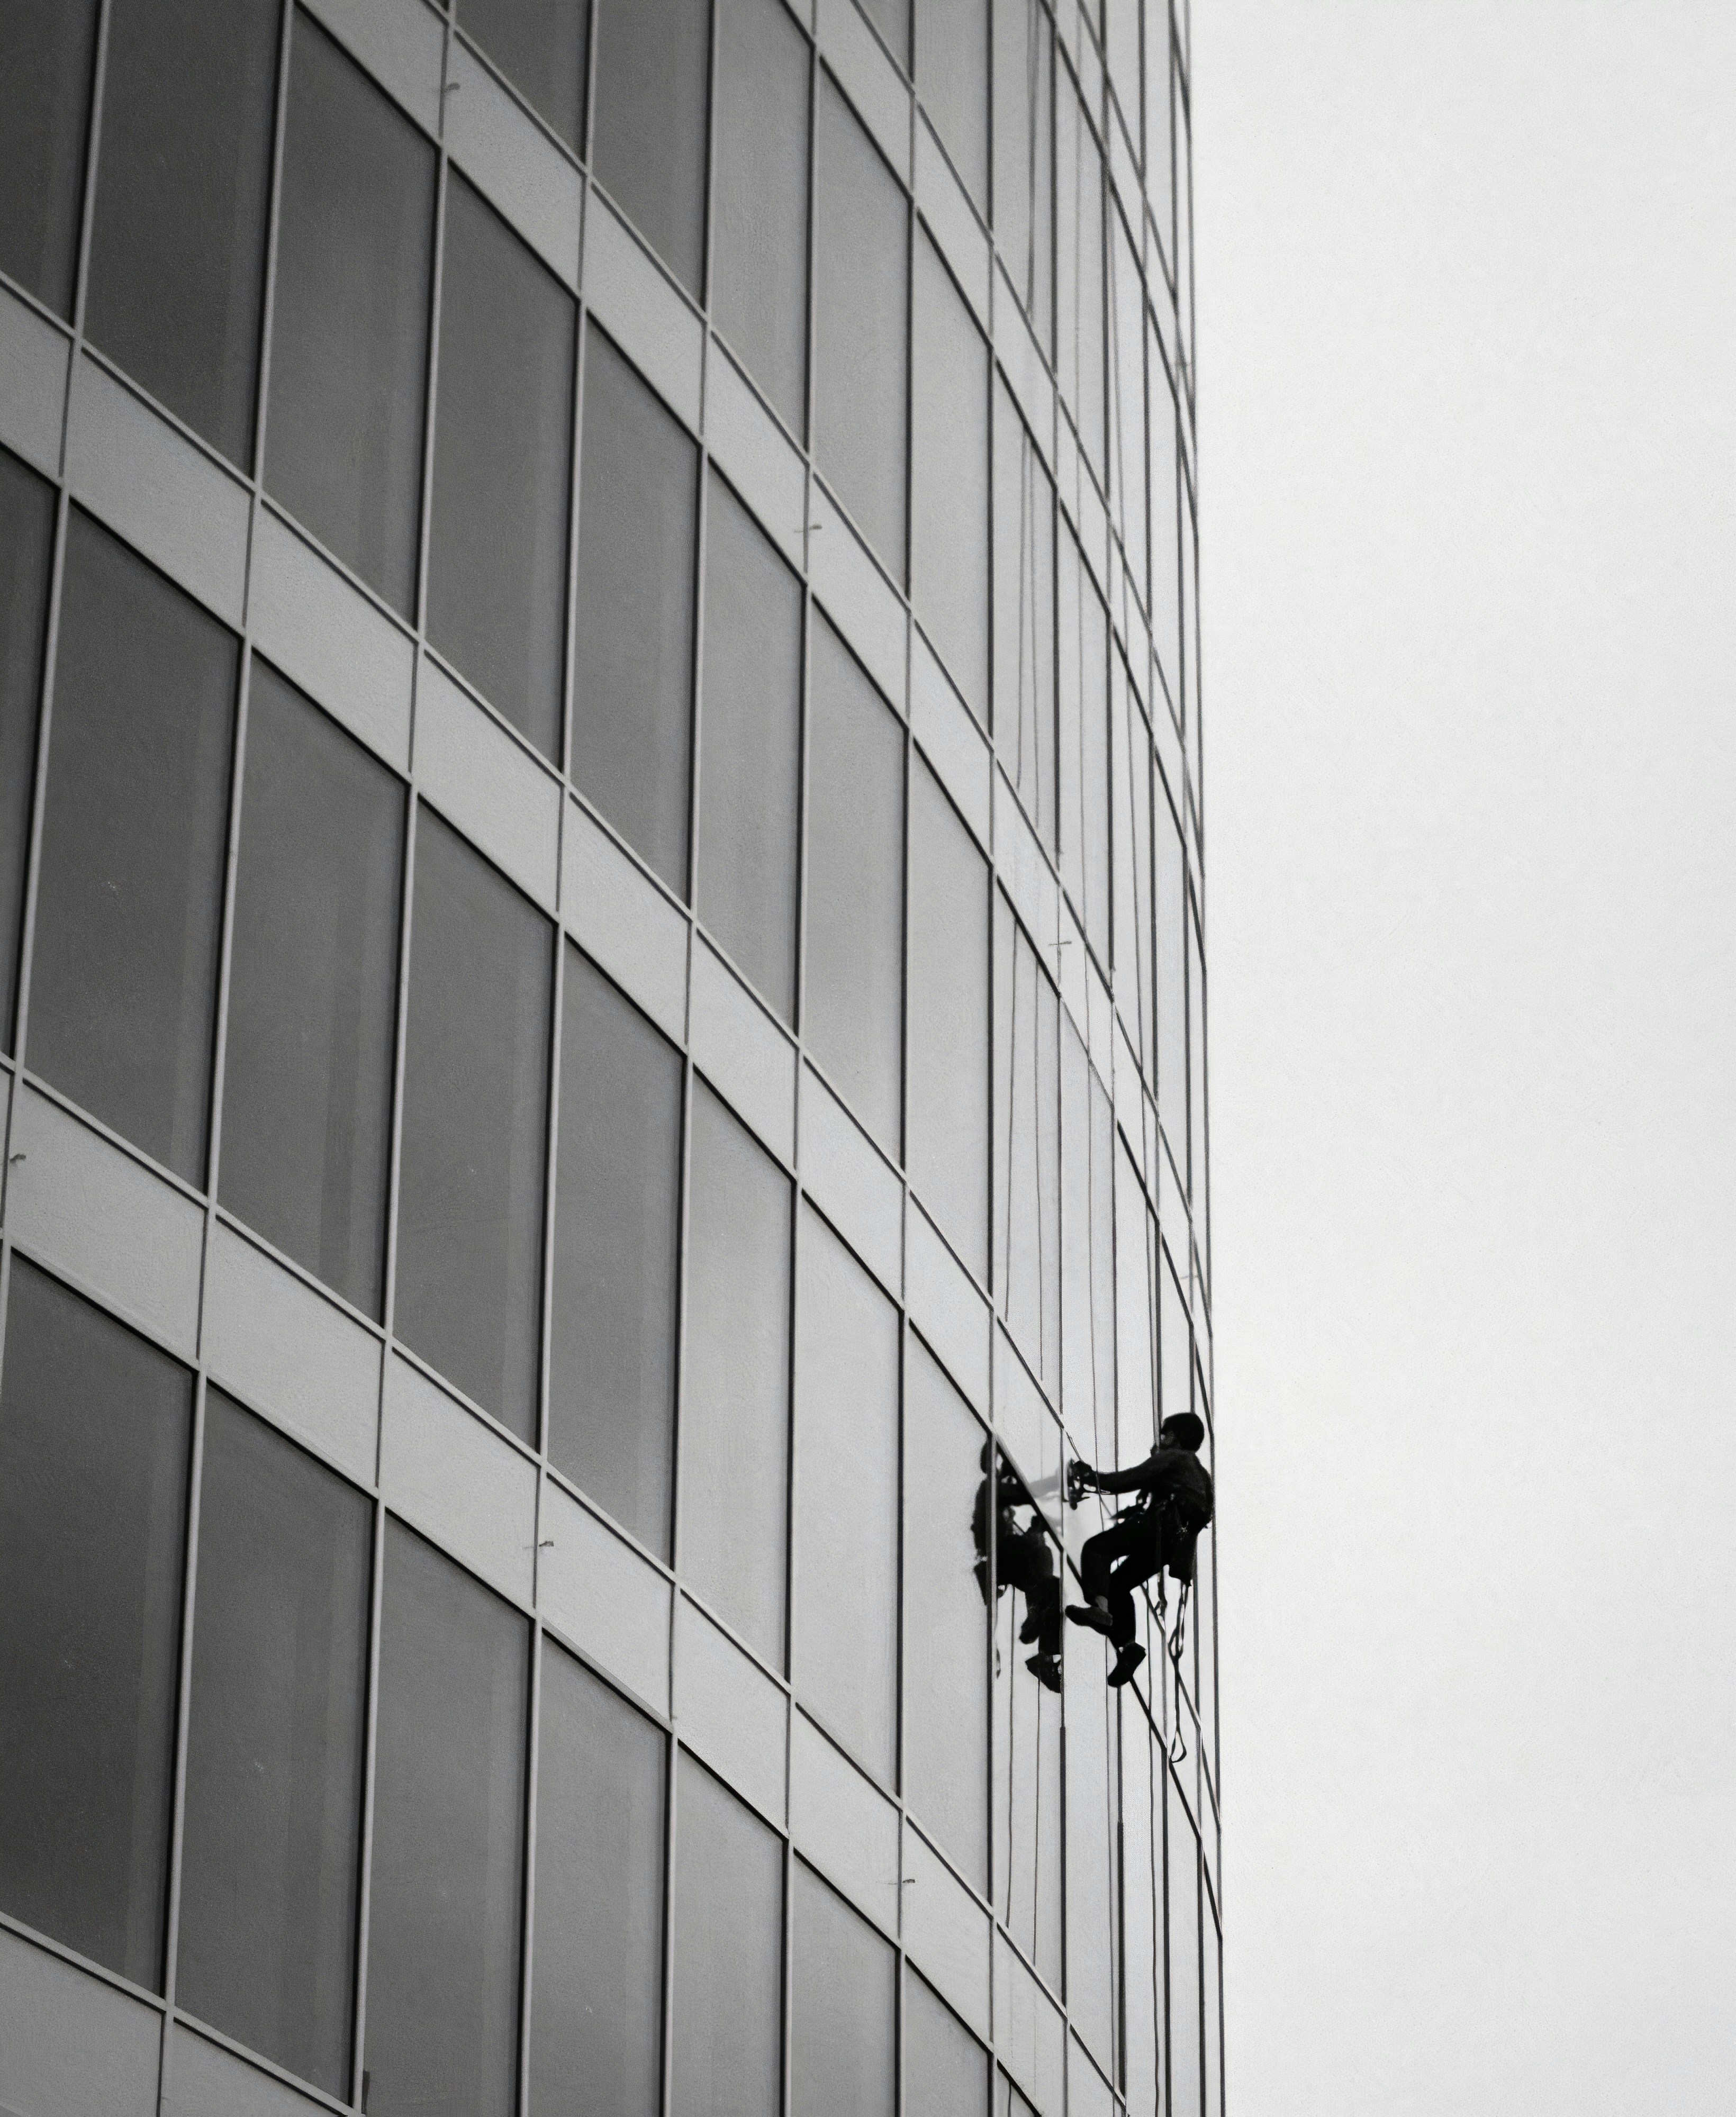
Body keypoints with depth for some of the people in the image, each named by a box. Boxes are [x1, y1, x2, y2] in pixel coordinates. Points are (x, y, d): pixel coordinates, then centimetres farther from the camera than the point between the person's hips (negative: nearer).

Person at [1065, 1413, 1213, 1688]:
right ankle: (1127, 1644, -2)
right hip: (1180, 1541, 9)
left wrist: (1091, 1478, 7)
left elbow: (1129, 1479, -1)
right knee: (1118, 1583, 12)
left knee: (1097, 1548, -15)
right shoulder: (1199, 1472, 34)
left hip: (1164, 1526, -9)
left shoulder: (1171, 1457, 7)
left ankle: (1099, 1606, -36)